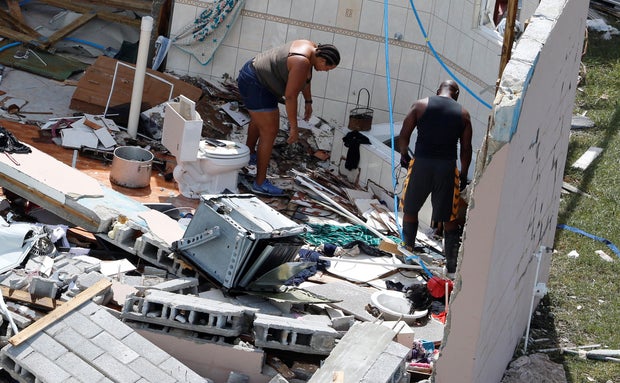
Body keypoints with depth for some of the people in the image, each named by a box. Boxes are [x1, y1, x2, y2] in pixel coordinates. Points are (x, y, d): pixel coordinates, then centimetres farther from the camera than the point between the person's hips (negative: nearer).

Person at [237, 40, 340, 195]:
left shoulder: (311, 48, 0)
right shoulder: (302, 63, -29)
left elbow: (305, 79, 16)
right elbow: (290, 96, -27)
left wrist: (308, 101, 20)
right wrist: (293, 127, -21)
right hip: (255, 85, -11)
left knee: (259, 120, 31)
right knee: (269, 131, -8)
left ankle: (249, 154, 55)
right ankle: (260, 182, -5)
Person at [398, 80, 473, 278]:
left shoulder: (421, 105, 2)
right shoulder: (463, 114, 5)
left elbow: (403, 135, 0)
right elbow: (466, 149, 4)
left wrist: (404, 155, 18)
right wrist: (463, 174, 15)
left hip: (421, 164, 0)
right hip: (447, 167, 0)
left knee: (410, 210, 19)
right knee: (450, 219, 10)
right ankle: (452, 267, 10)